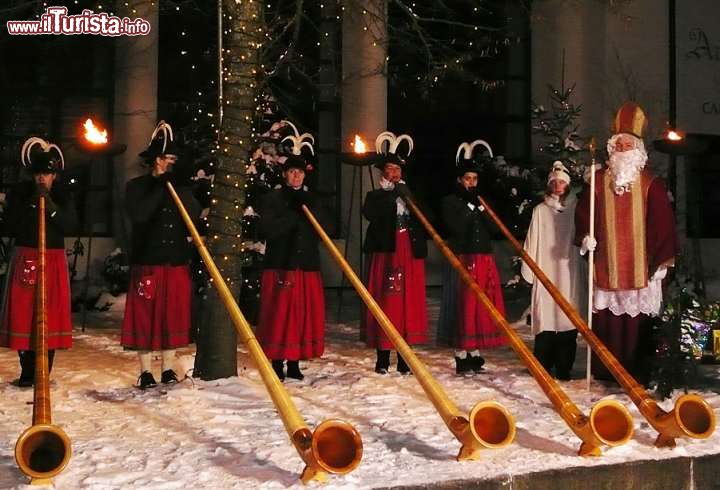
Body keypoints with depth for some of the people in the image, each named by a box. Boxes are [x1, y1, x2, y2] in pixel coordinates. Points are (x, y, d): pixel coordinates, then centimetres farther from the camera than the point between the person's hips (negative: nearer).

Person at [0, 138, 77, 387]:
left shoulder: (63, 196, 5)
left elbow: (71, 226, -7)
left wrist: (52, 209, -18)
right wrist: (31, 206, -13)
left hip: (54, 262, 0)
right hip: (25, 259, 0)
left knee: (51, 314, -2)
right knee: (23, 314, -2)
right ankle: (27, 372, 7)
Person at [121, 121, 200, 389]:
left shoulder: (180, 185, 12)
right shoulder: (136, 186, 3)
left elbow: (195, 213, -3)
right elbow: (139, 214, -15)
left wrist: (178, 184, -10)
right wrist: (160, 184, -12)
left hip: (177, 262, 3)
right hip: (147, 261, -3)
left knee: (173, 315, 6)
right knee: (145, 316, 0)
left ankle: (168, 369, 16)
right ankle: (146, 371, 10)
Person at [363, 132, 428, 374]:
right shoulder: (375, 196, 8)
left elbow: (424, 222, 9)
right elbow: (369, 213, -15)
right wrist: (393, 194, -16)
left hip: (410, 256, 3)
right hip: (385, 255, -3)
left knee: (408, 304, 2)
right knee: (385, 304, -4)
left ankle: (404, 359, 8)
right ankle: (383, 359, 2)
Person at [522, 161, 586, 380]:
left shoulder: (576, 208, 6)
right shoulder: (540, 210, 7)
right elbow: (532, 242, 7)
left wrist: (586, 272, 1)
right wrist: (529, 270, 3)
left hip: (570, 272, 0)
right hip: (546, 271, 0)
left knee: (568, 319, -1)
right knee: (545, 319, -4)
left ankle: (563, 368, 7)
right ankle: (543, 368, 4)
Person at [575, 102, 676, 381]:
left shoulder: (650, 183, 3)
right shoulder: (599, 180, 8)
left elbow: (662, 222, 1)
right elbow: (583, 211, 10)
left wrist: (661, 261, -4)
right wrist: (585, 236, -9)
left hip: (639, 266, -1)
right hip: (606, 266, 1)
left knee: (636, 320, -2)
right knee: (606, 319, 1)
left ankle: (635, 369, 8)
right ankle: (604, 370, 10)